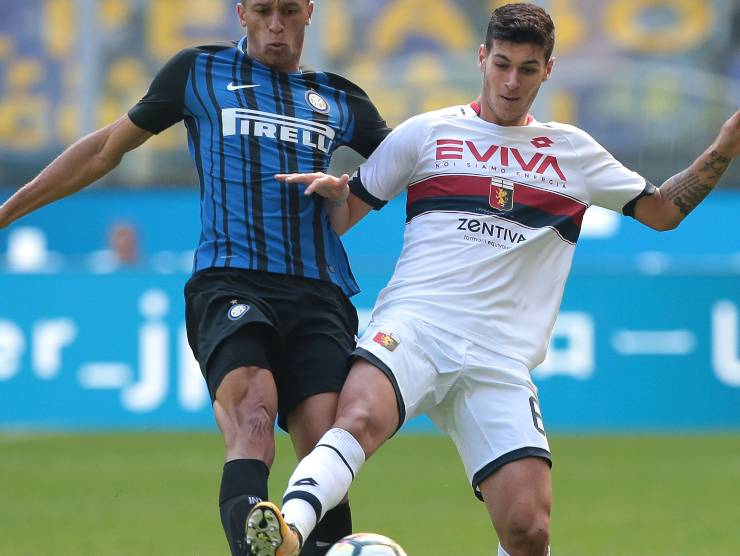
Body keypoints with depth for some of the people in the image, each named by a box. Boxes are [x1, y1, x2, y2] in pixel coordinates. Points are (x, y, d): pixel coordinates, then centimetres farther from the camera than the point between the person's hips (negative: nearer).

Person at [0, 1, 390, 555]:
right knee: (252, 412, -31)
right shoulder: (199, 72, 16)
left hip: (319, 296, 3)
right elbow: (106, 149, 23)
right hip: (229, 282, -3)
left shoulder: (339, 99, 21)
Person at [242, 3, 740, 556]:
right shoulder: (427, 133, 14)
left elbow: (663, 210, 27)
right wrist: (332, 190, -8)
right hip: (414, 324, -2)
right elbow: (343, 215, 16)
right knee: (360, 420, -36)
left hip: (501, 361, 2)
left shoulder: (571, 150, 20)